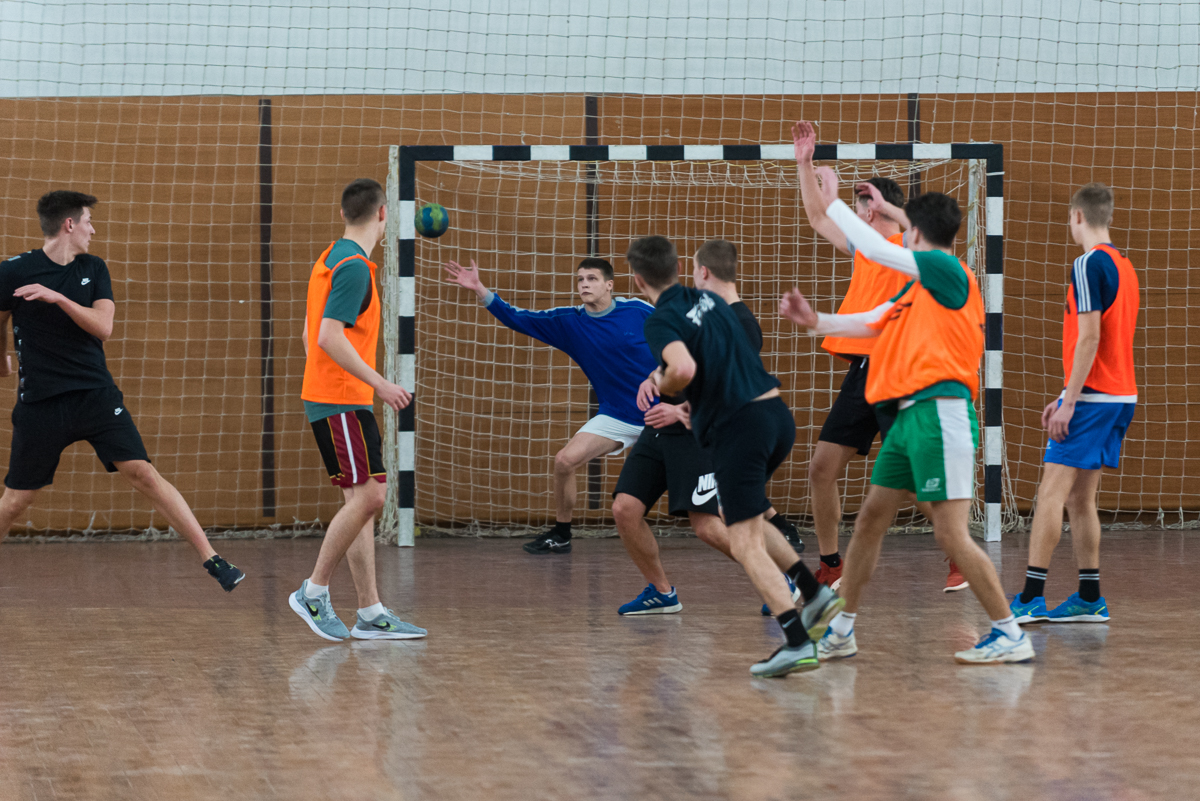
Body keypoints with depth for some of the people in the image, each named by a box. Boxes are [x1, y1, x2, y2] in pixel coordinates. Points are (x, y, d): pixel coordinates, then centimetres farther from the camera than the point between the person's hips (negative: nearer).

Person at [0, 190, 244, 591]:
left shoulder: (93, 269, 7)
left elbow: (103, 326, -5)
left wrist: (58, 298, -18)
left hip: (96, 393, 2)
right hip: (39, 403, -2)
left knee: (143, 473, -8)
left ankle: (211, 559, -10)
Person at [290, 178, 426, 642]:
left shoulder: (332, 259, 15)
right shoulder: (354, 267, -14)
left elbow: (311, 335, 21)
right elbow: (330, 337, -23)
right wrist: (379, 383, -22)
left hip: (327, 395, 10)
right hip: (343, 399, -10)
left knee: (364, 499, 6)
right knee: (368, 496, -11)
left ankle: (370, 614, 5)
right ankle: (314, 592, -4)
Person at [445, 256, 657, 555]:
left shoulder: (638, 311, -9)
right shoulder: (569, 322, -2)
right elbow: (517, 319, -4)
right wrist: (479, 290, -14)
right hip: (616, 416, 2)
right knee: (565, 460, -11)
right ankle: (560, 535, 7)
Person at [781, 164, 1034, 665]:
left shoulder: (948, 270, -6)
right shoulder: (917, 288, 19)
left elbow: (875, 249, -11)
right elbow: (867, 324, 26)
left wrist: (832, 202, -1)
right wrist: (816, 321, 15)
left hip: (939, 412, -10)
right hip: (909, 416, 10)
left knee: (951, 533, -12)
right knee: (870, 520, 13)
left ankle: (1010, 635, -7)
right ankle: (841, 632, 23)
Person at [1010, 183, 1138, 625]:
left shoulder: (1089, 264, -12)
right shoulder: (1123, 265, 16)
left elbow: (1089, 338, -19)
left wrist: (1070, 402, -19)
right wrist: (1067, 396, 22)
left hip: (1092, 397, -9)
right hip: (1121, 394, 9)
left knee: (1051, 492, -8)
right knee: (1079, 498, 12)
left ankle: (1032, 596, -11)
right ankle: (1089, 599, 11)